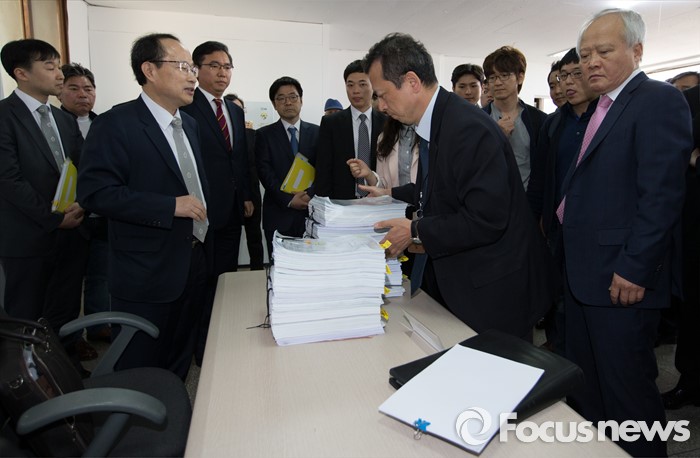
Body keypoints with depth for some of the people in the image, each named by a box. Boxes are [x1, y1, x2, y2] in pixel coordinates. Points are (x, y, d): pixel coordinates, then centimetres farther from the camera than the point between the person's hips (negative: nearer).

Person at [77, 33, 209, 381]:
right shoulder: (115, 124, -13)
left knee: (179, 365, 21)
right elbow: (95, 192, -20)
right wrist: (170, 207, -24)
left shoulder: (189, 124, 11)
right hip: (146, 276, -7)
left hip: (193, 267, 7)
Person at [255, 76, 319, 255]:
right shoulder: (264, 134, 6)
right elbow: (265, 172, -3)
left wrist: (310, 194, -12)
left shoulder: (317, 132, 10)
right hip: (278, 215, -1)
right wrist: (289, 200, -12)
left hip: (312, 211, 1)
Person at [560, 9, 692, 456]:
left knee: (627, 387, 4)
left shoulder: (658, 100, -11)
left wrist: (635, 269, -21)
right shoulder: (604, 107, 17)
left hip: (621, 276, -9)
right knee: (584, 382, 19)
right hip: (585, 271, 9)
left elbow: (661, 194, -19)